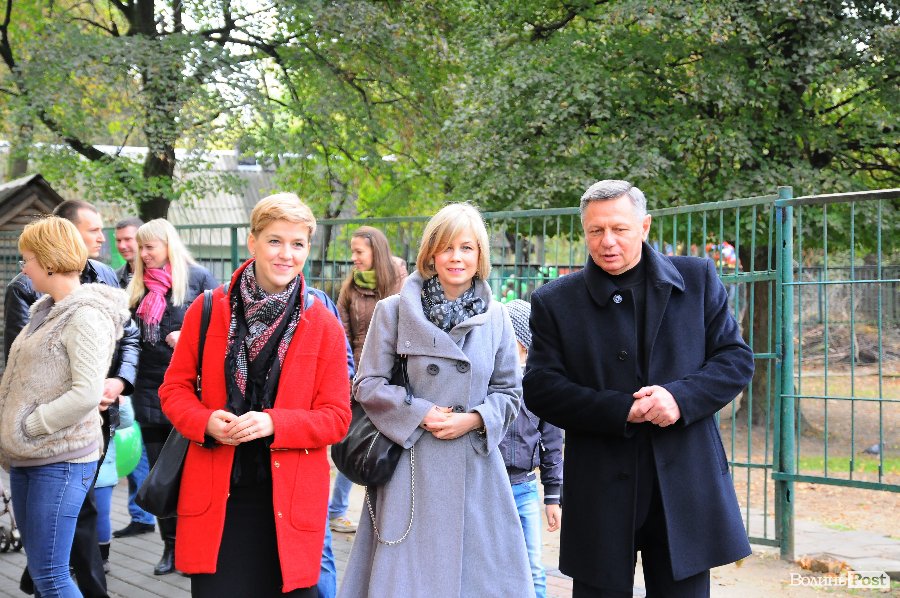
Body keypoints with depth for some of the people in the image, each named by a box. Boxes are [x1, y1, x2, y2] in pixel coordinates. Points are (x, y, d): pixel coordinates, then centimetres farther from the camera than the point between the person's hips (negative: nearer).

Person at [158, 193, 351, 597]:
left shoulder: (324, 326, -1)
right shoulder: (207, 310, 2)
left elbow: (337, 417, -1)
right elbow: (174, 388, 9)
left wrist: (273, 424, -17)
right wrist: (206, 421, -12)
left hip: (287, 501, 0)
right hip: (216, 495, 0)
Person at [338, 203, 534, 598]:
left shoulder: (496, 318, 6)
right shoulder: (395, 310, -2)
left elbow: (509, 392, 11)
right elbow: (367, 385, -1)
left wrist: (474, 419, -8)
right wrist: (420, 414, -12)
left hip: (474, 470, 2)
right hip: (412, 468, -2)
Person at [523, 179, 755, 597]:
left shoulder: (697, 279, 5)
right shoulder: (555, 302, 2)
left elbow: (736, 358, 4)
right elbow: (540, 390, -3)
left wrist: (681, 397, -15)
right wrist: (621, 410, -16)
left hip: (684, 483, 1)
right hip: (601, 491, 0)